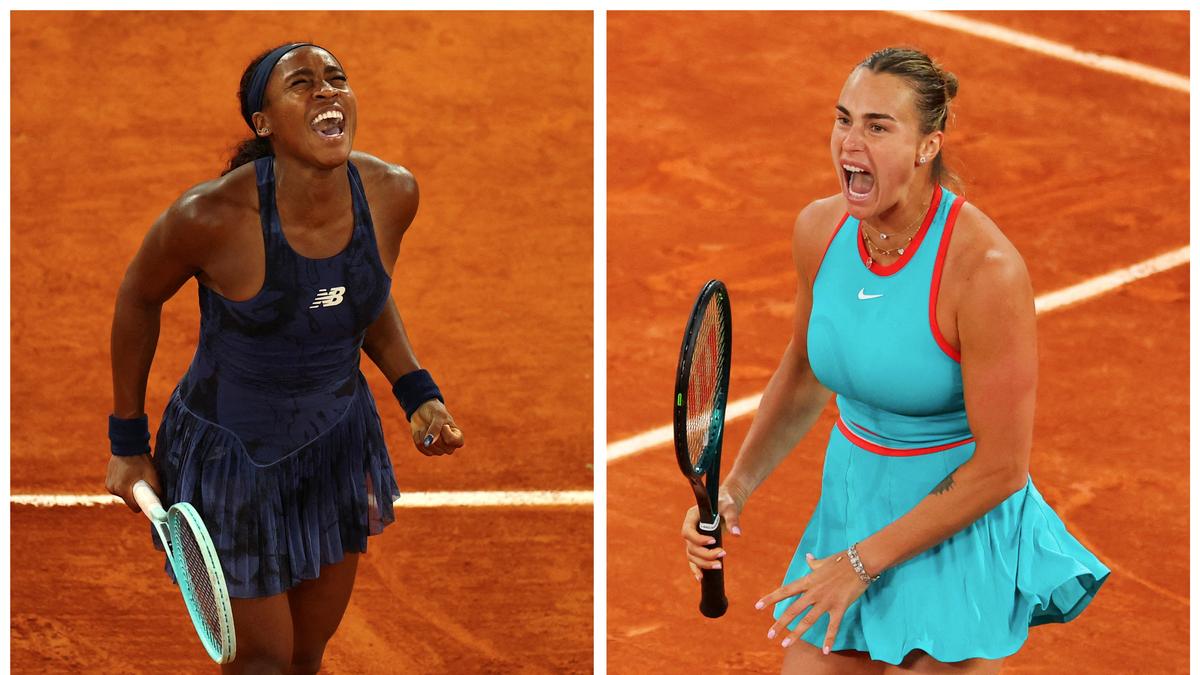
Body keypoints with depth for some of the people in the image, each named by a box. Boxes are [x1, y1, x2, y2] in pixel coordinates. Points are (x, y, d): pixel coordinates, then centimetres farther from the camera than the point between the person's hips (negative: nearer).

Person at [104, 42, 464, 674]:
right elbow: (138, 298, -9)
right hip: (231, 450, -5)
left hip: (338, 442, 5)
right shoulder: (211, 214, -29)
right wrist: (127, 445, -1)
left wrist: (418, 394, -6)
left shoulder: (392, 193, -15)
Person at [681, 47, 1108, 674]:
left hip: (960, 524, -5)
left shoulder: (985, 268, -25)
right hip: (849, 493, 5)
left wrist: (863, 563, -16)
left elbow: (1000, 467, -19)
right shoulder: (819, 228, -6)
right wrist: (734, 488, 1)